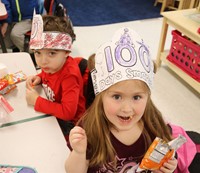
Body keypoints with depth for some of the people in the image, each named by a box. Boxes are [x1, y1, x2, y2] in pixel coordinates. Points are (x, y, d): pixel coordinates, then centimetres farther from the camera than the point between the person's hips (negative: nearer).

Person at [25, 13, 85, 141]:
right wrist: (39, 78, -8)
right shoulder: (52, 64, -12)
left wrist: (37, 101, -31)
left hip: (68, 122, -7)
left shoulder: (69, 76, -33)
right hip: (53, 112, 7)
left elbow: (68, 112, -39)